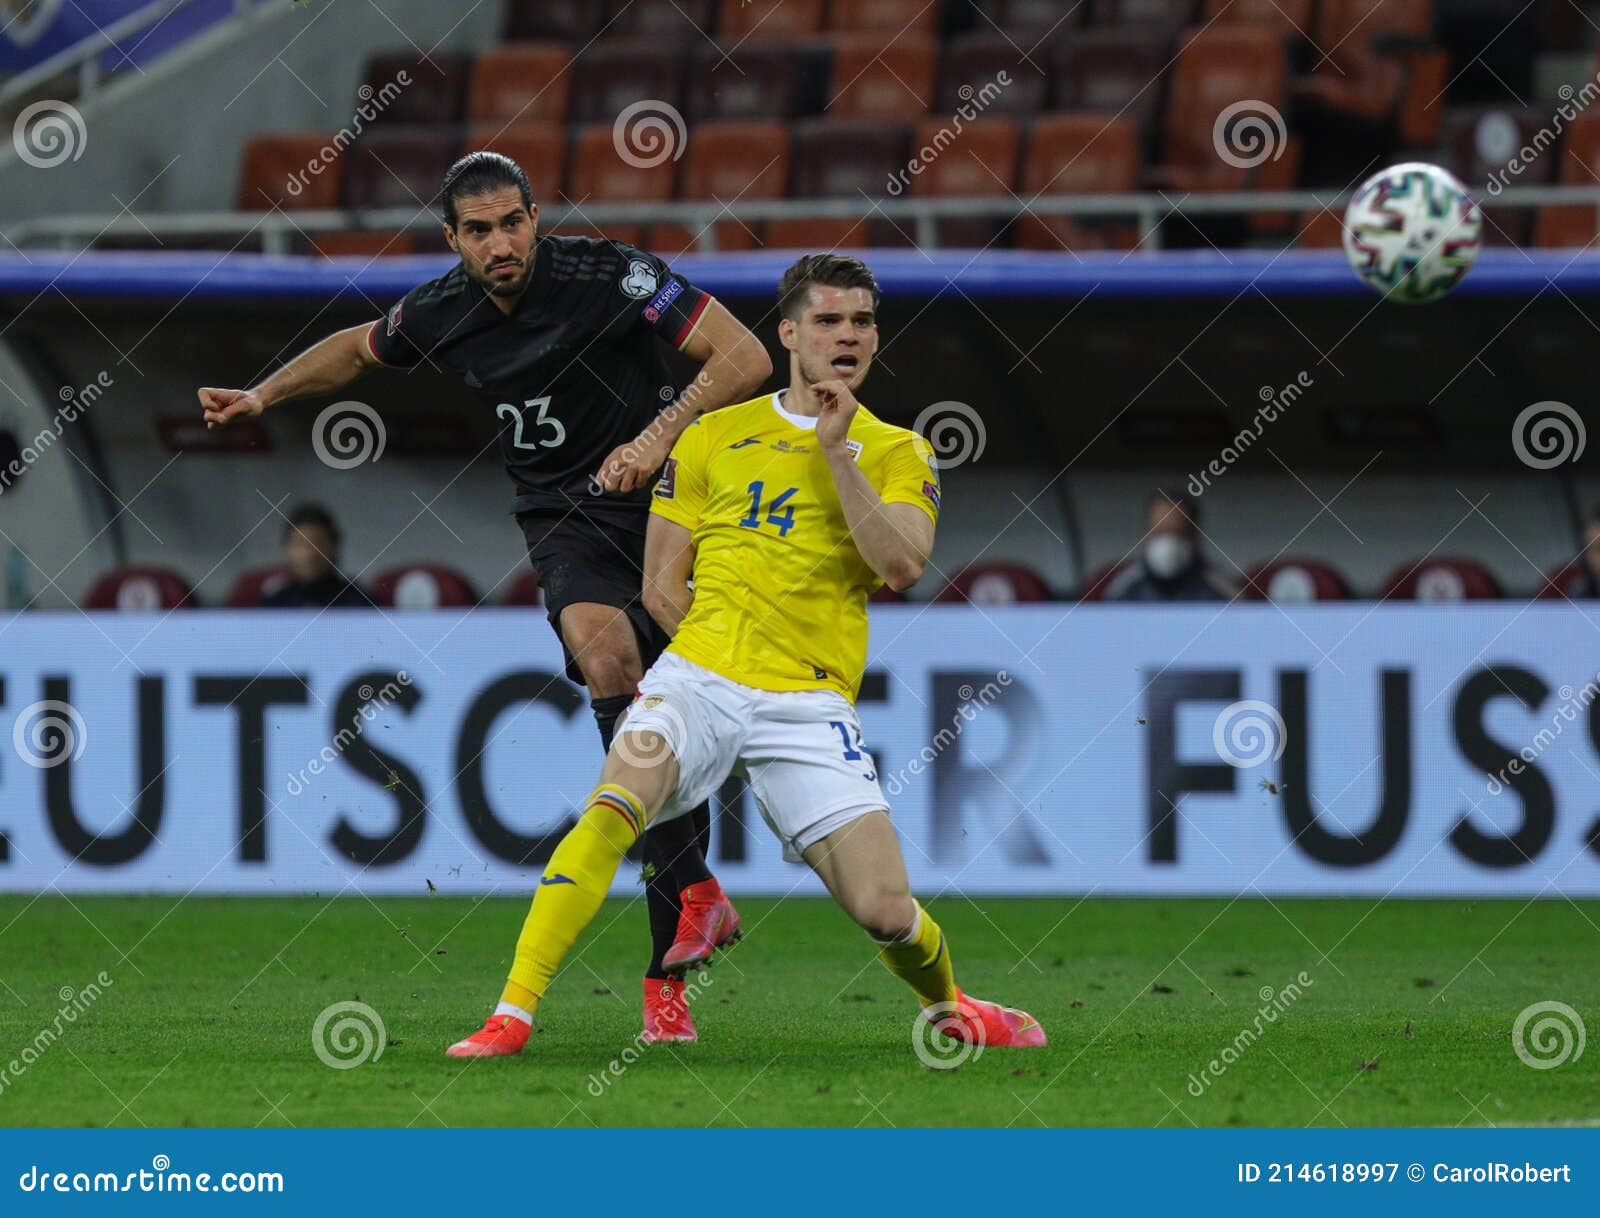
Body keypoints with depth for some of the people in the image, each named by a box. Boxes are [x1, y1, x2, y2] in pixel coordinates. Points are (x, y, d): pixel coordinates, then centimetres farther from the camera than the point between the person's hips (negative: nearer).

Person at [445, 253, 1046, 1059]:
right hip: (697, 680, 0)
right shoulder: (714, 437, 13)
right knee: (612, 810, -29)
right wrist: (726, 649, 3)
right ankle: (513, 1014, -29)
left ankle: (947, 1005, 26)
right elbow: (662, 584, 13)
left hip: (809, 705, 0)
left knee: (885, 910, -9)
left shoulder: (895, 453, 11)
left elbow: (902, 567, -8)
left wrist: (837, 452, -10)